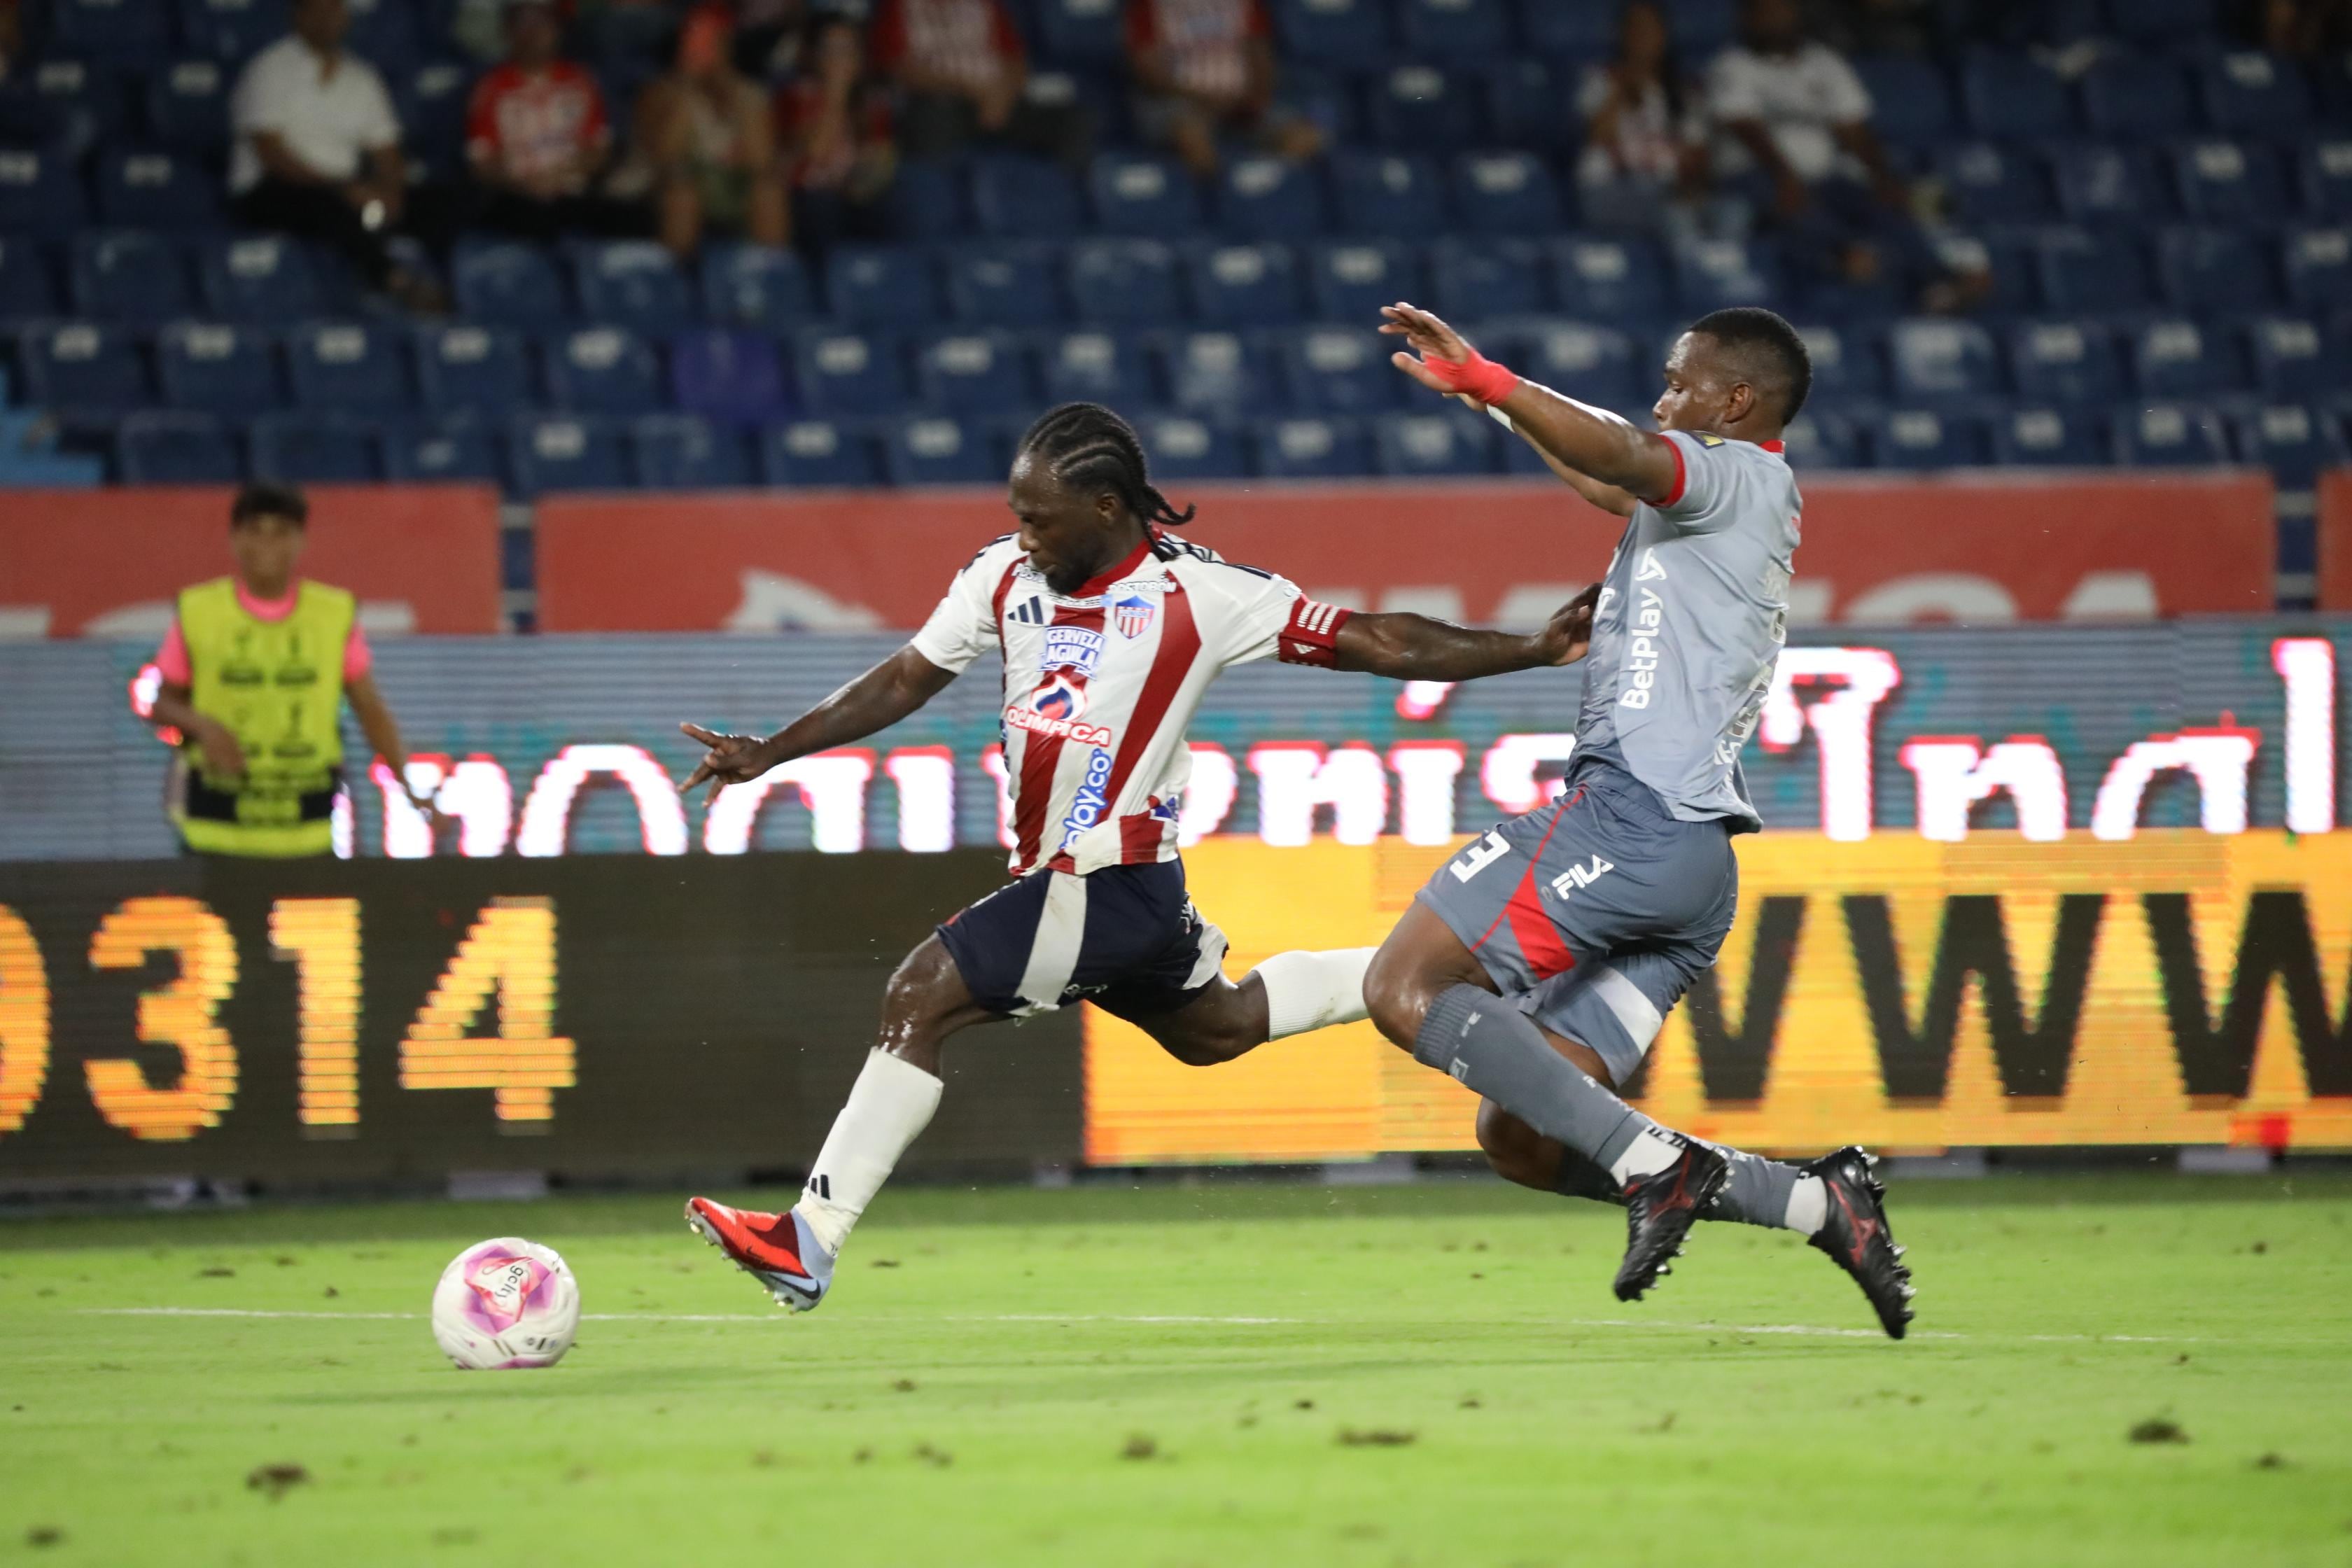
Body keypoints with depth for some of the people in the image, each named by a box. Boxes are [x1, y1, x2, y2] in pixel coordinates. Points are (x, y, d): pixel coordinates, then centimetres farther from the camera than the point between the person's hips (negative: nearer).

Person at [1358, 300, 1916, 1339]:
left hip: (1631, 811, -10)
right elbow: (1609, 484, 49)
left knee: (1405, 989, -14)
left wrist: (1484, 378, -23)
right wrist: (1493, 397, 54)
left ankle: (1655, 1167, -22)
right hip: (1697, 864, 10)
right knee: (1518, 1137, 5)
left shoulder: (1742, 479, 1)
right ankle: (1818, 1202, -3)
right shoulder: (1734, 514, 30)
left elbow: (1623, 457, -22)